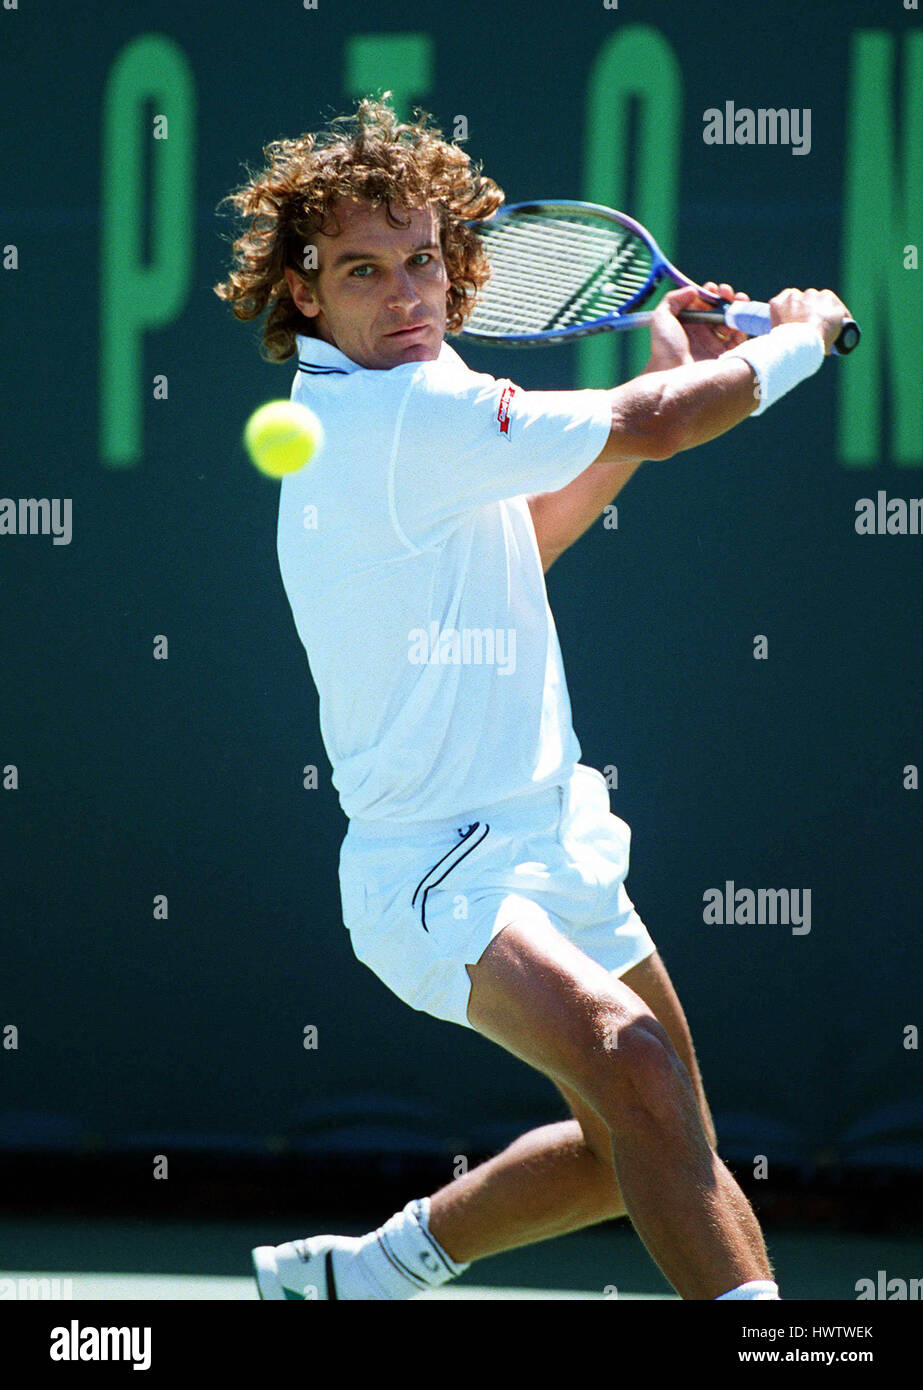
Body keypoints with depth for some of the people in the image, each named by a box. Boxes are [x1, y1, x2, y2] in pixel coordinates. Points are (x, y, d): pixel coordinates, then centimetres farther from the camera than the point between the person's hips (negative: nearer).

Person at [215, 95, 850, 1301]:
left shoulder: (359, 423, 10)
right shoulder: (409, 414, -21)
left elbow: (519, 543, 28)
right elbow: (653, 427, -19)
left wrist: (662, 382, 22)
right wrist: (801, 336, -1)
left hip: (548, 843, 10)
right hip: (434, 866, -10)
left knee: (648, 1148, 20)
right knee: (630, 1059, -34)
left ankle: (367, 1270, 36)